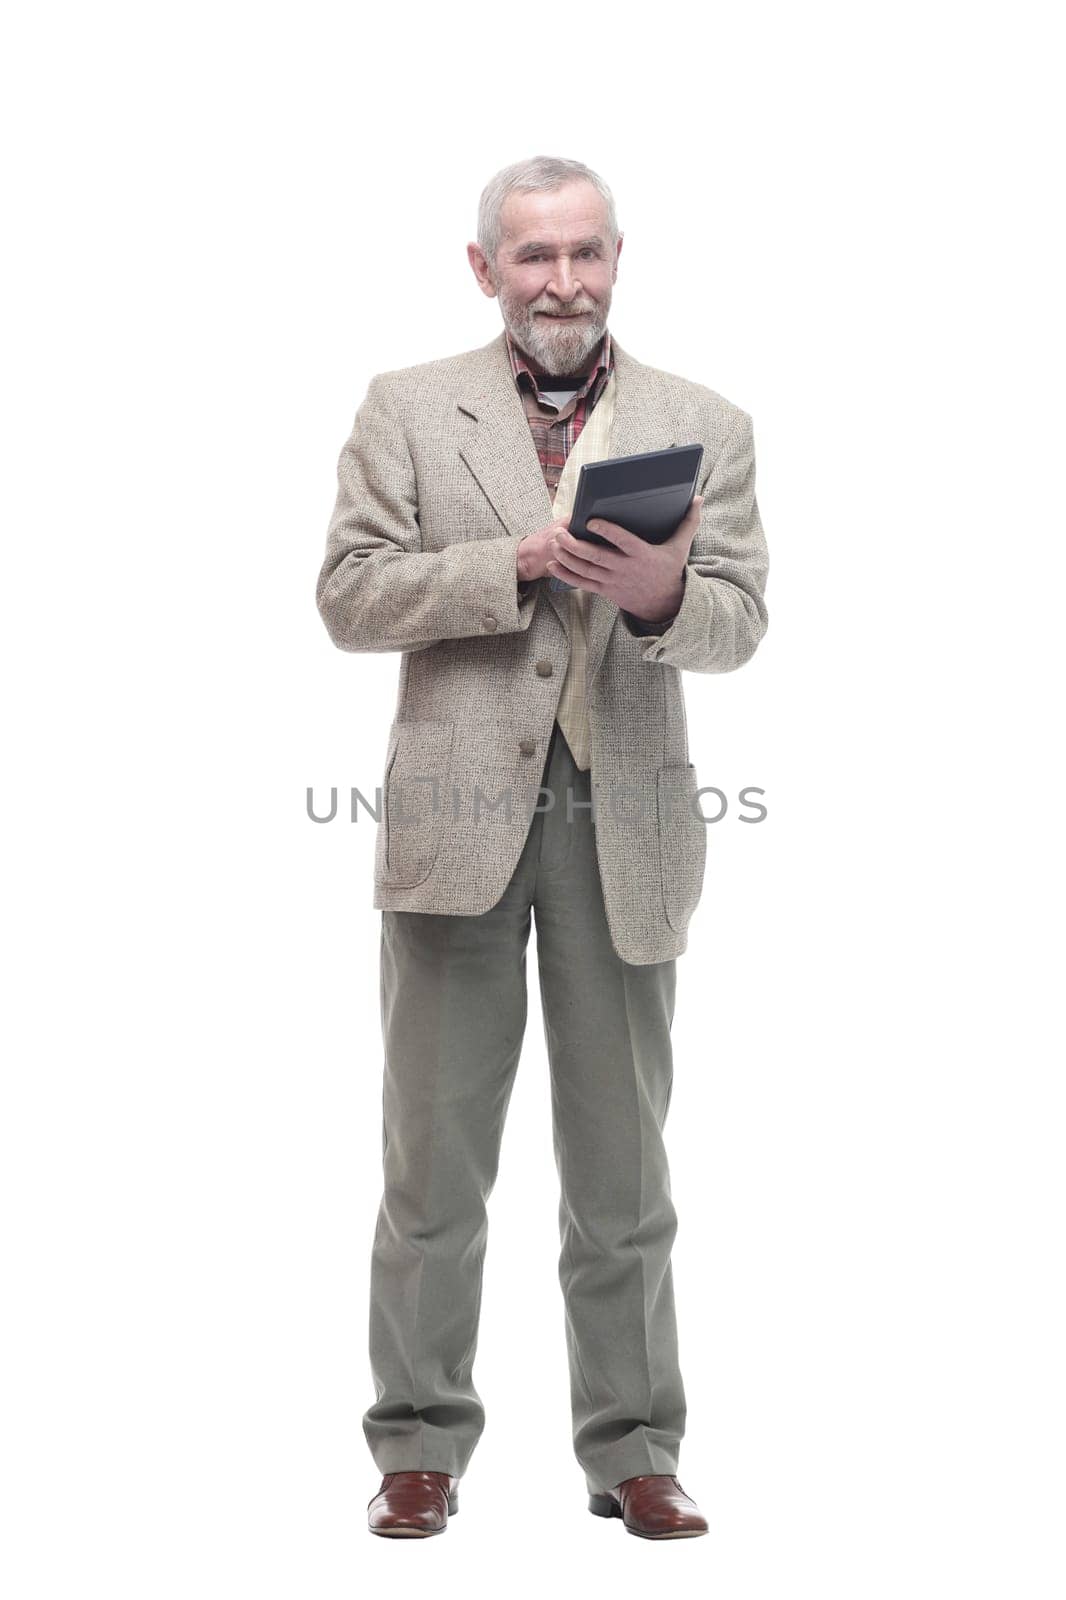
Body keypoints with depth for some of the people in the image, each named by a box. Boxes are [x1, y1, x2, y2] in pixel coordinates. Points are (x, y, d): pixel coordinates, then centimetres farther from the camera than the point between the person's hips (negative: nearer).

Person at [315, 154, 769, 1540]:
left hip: (626, 824, 1)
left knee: (623, 1166, 9)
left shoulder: (705, 425, 8)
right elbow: (350, 594, -3)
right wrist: (520, 563, -15)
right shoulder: (406, 409, 6)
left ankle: (635, 1452, 20)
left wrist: (662, 592, -24)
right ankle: (420, 1449, 17)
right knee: (434, 1161, 5)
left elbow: (738, 623, -1)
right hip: (458, 811, -1)